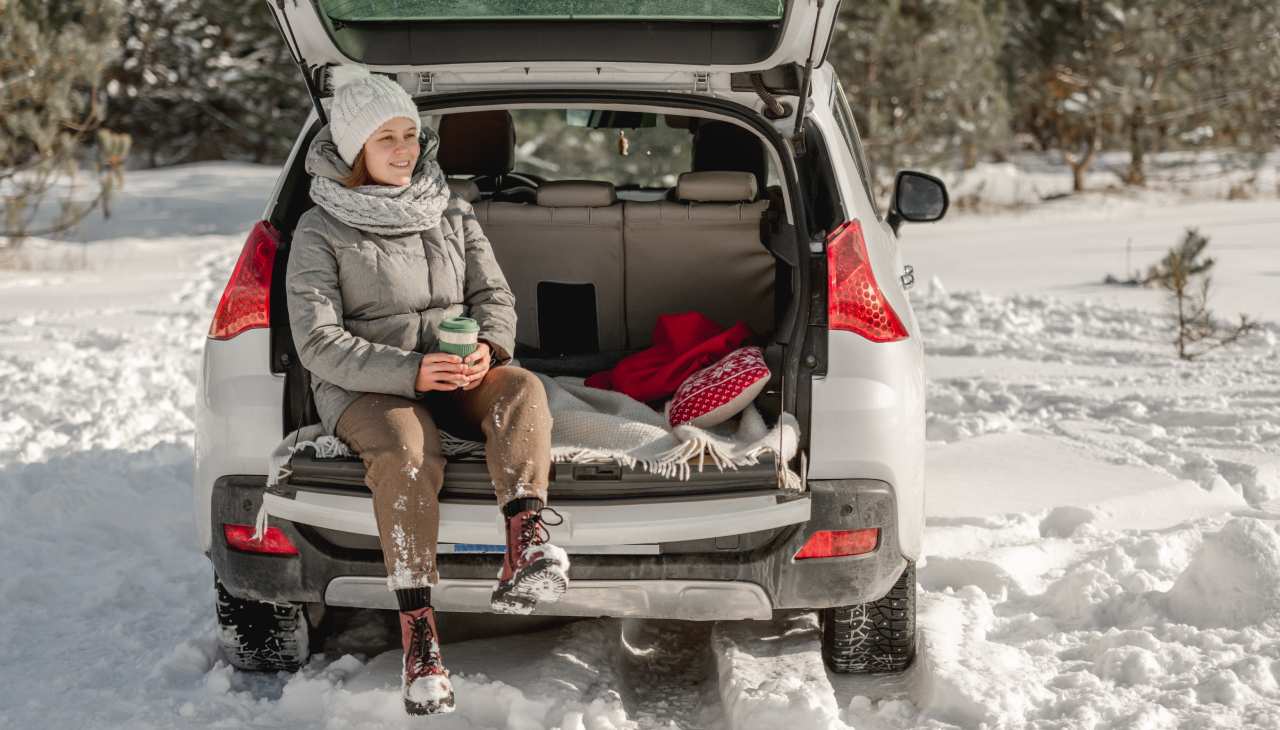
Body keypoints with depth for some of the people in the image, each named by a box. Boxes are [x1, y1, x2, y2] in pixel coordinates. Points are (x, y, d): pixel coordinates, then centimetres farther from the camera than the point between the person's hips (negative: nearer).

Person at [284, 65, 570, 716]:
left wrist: (487, 347, -13)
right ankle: (418, 635, -37)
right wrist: (410, 371, -23)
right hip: (363, 390, -4)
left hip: (454, 375, 4)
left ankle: (526, 552, -48)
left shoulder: (450, 212, 12)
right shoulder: (321, 232, -3)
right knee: (407, 451, -37)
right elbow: (319, 344, -10)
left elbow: (494, 295, 12)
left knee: (522, 389, -29)